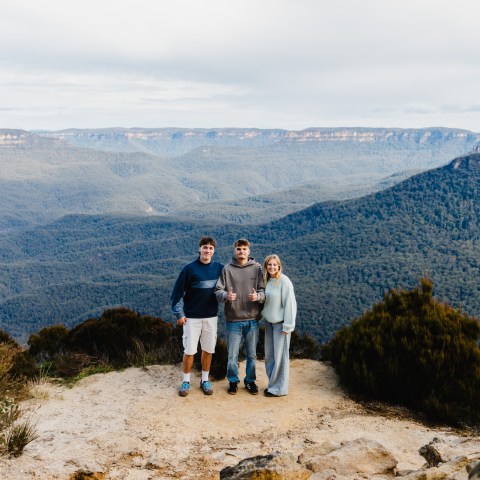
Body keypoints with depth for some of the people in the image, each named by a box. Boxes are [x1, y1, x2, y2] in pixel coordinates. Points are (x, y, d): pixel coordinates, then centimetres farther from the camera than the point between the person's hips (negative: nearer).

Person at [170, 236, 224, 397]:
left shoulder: (219, 268, 2)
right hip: (192, 317, -3)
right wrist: (179, 314, -9)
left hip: (211, 317, 3)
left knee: (208, 350, 9)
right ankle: (186, 381, 14)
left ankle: (205, 380, 23)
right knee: (189, 351, 0)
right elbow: (178, 292, -6)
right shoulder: (190, 268, -7)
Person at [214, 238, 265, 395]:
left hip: (252, 319, 1)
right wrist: (226, 295, -24)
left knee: (252, 354, 12)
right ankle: (233, 381, 27)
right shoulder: (227, 269, -1)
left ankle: (250, 380, 30)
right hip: (233, 319, -1)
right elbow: (218, 290, -2)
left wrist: (258, 296, -22)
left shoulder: (257, 268, 1)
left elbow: (264, 290, 0)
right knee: (232, 355, 7)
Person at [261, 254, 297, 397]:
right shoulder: (266, 281, 5)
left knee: (280, 356, 0)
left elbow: (290, 304, -15)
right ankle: (273, 383, 26)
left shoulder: (284, 281, -14)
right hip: (269, 322, 7)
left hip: (280, 323, -7)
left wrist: (287, 325, -15)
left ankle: (279, 388, 10)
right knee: (269, 355, 13)